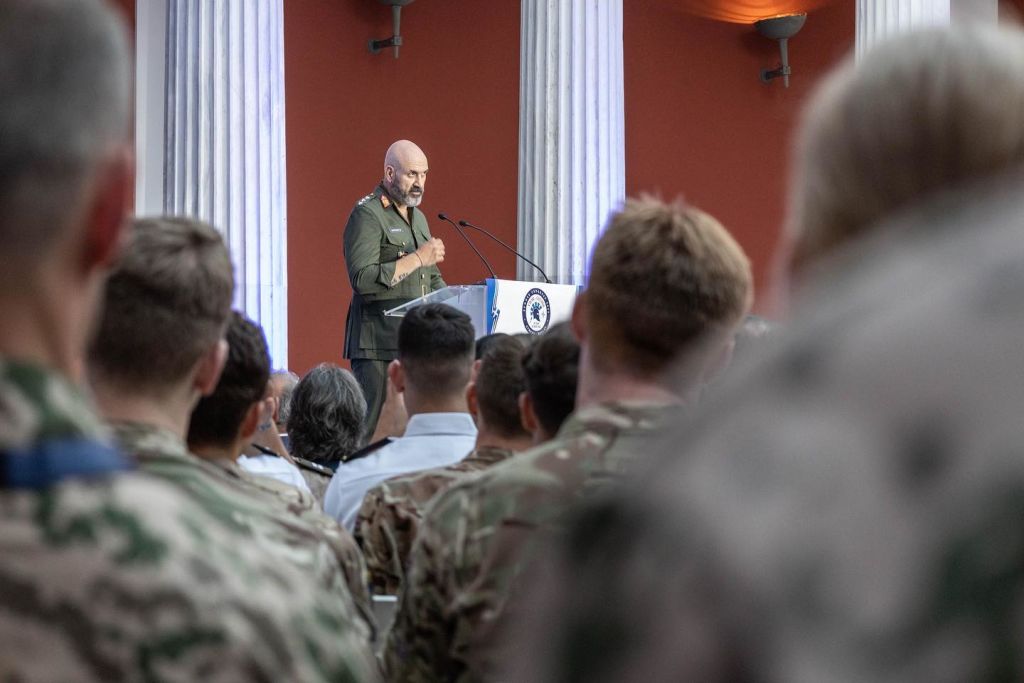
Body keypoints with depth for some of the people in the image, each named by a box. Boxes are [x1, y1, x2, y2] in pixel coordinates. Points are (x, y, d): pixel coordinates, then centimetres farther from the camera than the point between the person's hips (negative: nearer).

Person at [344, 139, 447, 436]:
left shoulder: (418, 218, 20)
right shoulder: (367, 215, -6)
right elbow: (362, 279, -18)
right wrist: (417, 259, -17)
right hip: (378, 343, -8)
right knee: (372, 428, -10)